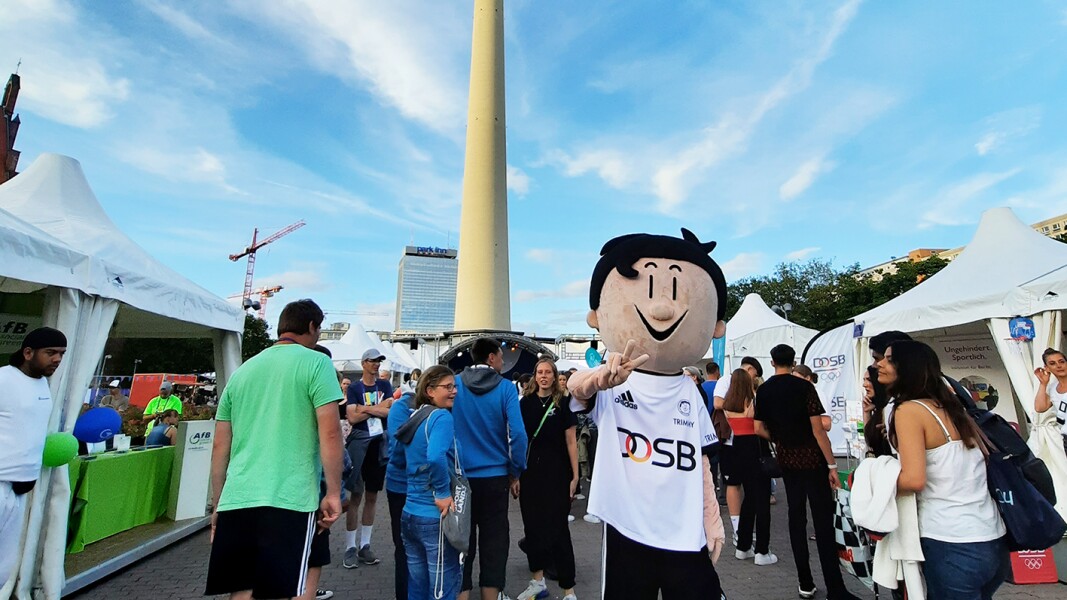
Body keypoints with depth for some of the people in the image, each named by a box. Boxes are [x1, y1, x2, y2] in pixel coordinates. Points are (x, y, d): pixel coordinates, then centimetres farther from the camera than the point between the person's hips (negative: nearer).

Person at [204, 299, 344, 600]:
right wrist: (333, 494, -3)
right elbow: (329, 433, -11)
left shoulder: (242, 370, 15)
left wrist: (217, 505, 25)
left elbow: (220, 446, 17)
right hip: (289, 500, -5)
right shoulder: (316, 363, -2)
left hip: (235, 500, 6)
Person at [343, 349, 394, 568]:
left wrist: (365, 408, -12)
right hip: (359, 443, -3)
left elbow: (391, 411, -6)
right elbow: (352, 417, -11)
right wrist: (379, 407, -9)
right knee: (356, 496, -1)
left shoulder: (385, 385, 9)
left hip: (380, 443, 3)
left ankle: (365, 546, 21)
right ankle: (350, 548, 10)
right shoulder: (354, 388, 1)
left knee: (372, 496, 10)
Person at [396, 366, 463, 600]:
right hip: (436, 515, -9)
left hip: (410, 512, 9)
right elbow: (435, 457, -33)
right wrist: (443, 493, -22)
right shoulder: (441, 416, -17)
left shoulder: (414, 418, 10)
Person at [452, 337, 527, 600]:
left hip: (459, 476, 2)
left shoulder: (454, 384, -2)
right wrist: (516, 472, -2)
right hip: (495, 476, -1)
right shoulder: (505, 388, -8)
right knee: (493, 543, 12)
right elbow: (518, 434, -15)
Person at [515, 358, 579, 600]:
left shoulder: (563, 402, -5)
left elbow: (571, 441, -4)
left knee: (557, 529, 1)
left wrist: (575, 475, -8)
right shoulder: (525, 402, 4)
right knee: (532, 526, 14)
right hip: (529, 472, 4)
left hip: (556, 473, -4)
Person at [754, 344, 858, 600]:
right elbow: (818, 430, -14)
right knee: (823, 521, 1)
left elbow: (759, 429, 4)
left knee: (796, 517, 12)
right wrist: (832, 465, -9)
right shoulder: (804, 387, -11)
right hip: (811, 459, -4)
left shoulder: (763, 391, 2)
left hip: (786, 460, 4)